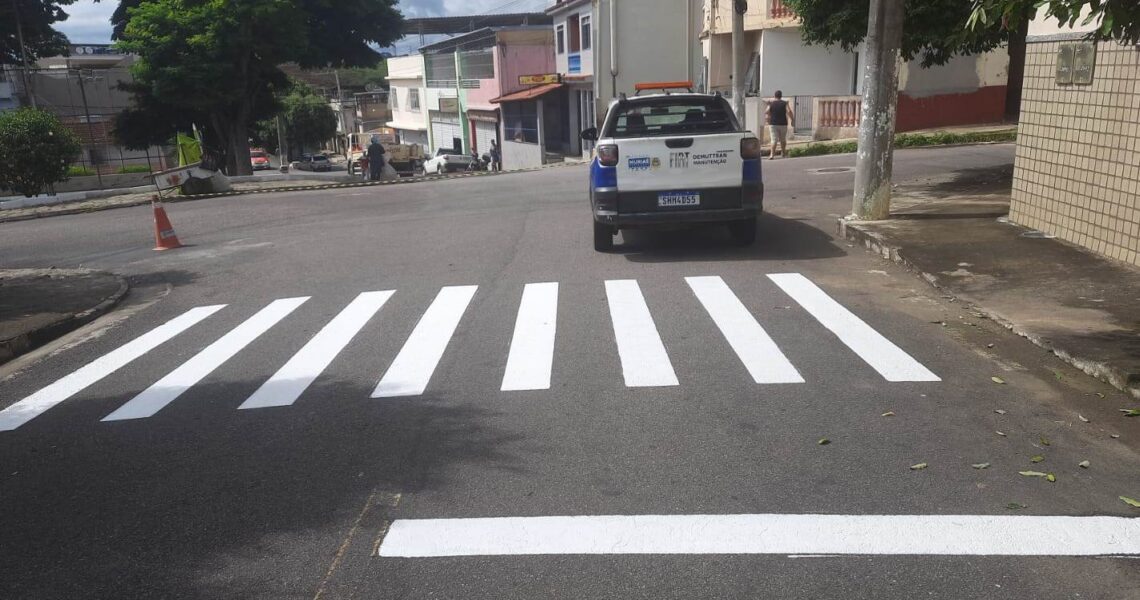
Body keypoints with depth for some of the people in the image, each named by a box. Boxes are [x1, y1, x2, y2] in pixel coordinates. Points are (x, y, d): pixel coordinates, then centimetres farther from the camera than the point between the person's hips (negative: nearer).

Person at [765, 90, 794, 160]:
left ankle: (772, 154, -19)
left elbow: (766, 112, -5)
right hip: (783, 124, 1)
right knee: (783, 139, 16)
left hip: (773, 124, 0)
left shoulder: (771, 104, 1)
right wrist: (792, 119, -2)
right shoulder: (785, 103, -1)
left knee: (774, 139, -5)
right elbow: (789, 112, -12)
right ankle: (783, 153, 31)